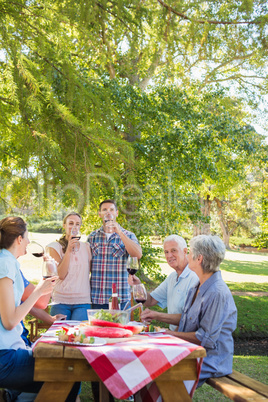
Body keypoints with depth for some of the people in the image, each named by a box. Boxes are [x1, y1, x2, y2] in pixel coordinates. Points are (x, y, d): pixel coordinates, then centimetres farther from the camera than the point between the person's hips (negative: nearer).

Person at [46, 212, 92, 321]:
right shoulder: (55, 247, 2)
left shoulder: (86, 247, 11)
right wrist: (68, 250, -13)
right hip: (61, 301, -1)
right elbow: (61, 275, -8)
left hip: (83, 301, 2)